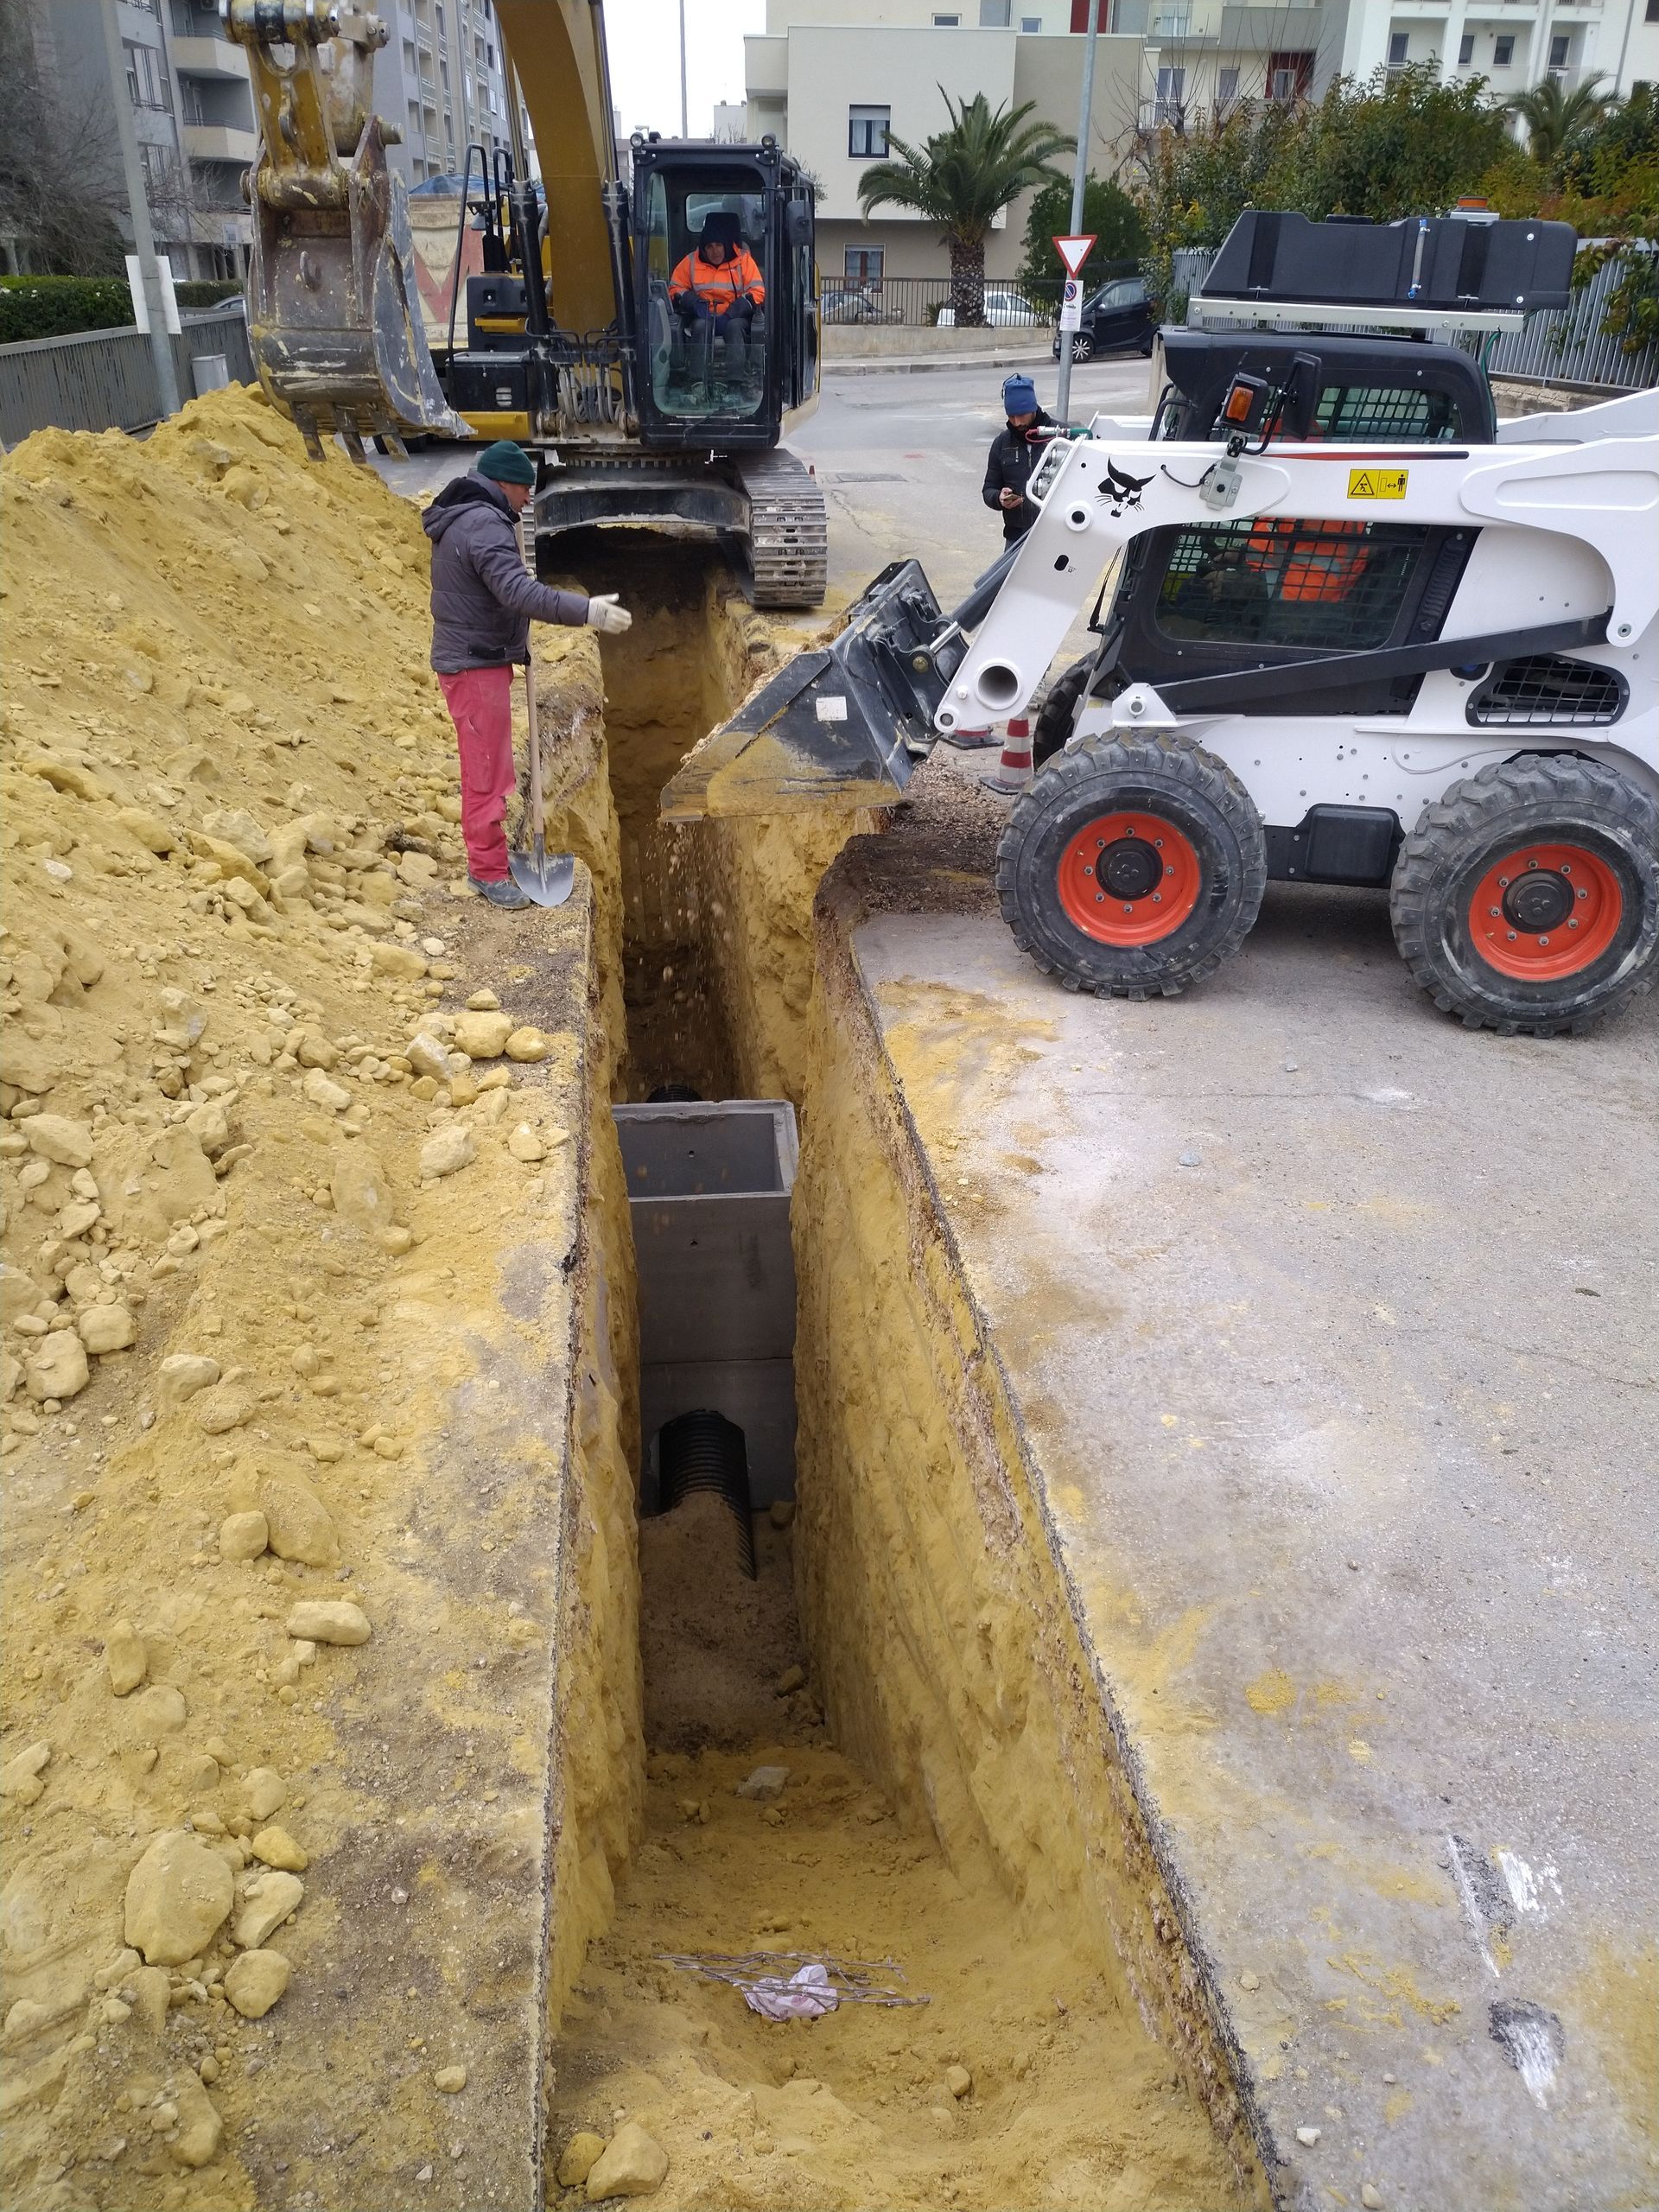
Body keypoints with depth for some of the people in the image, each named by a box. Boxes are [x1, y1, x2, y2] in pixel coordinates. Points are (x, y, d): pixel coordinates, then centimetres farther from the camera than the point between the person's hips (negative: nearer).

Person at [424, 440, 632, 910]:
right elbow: (519, 592, -32)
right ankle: (489, 872, 2)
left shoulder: (461, 519, 15)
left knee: (490, 765, 20)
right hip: (476, 666, -11)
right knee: (486, 770, -4)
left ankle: (487, 856, 31)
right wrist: (586, 611, -36)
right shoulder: (484, 525, -20)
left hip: (472, 657, 11)